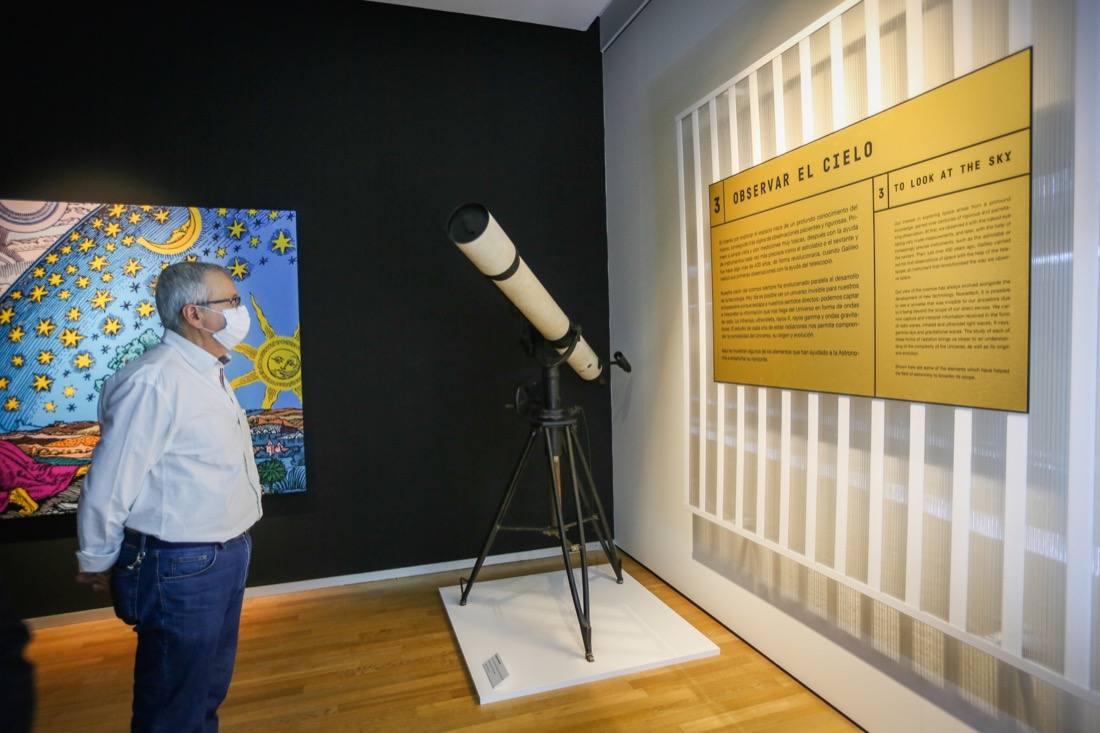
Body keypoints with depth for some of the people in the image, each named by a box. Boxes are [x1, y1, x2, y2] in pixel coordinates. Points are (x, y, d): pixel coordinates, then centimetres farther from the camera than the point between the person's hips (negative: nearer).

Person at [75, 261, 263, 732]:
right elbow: (108, 486, -19)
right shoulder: (154, 382, -24)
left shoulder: (208, 372, 7)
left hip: (225, 555, 9)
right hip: (182, 568, -9)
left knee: (210, 687, 25)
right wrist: (97, 564, -5)